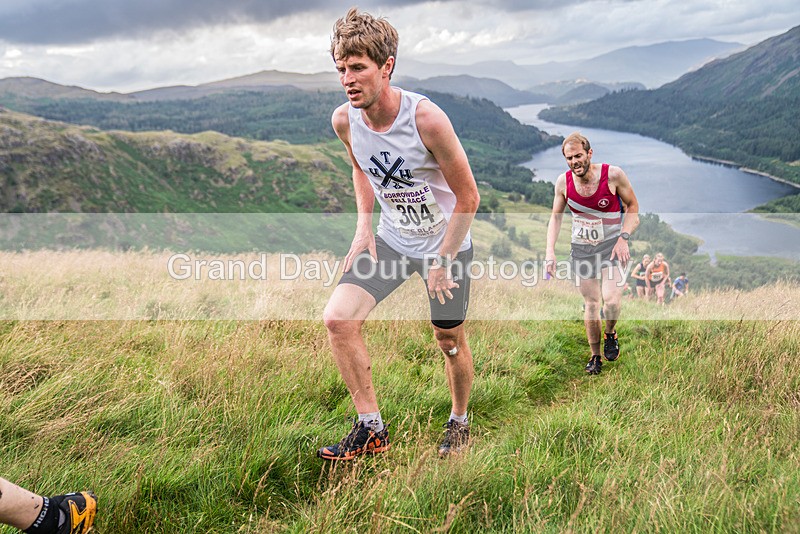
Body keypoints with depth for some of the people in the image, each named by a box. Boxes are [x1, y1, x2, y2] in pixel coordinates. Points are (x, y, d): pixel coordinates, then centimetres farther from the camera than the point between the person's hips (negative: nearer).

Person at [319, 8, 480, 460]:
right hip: (391, 239, 4)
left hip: (447, 241, -4)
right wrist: (364, 226, 1)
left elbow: (468, 197, -17)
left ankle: (460, 422, 39)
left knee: (451, 341, 10)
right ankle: (371, 428, 3)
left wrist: (443, 262, -14)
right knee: (338, 318, -12)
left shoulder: (426, 119, -28)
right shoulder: (344, 120, -12)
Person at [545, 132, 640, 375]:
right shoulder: (563, 182, -7)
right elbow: (556, 217, 6)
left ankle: (610, 334, 15)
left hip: (612, 245, -2)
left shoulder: (613, 175, -15)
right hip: (581, 248, 3)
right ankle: (595, 356, 23)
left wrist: (623, 238, -16)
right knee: (591, 304, 6)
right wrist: (550, 250, -5)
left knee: (611, 301, -19)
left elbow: (633, 207, -3)